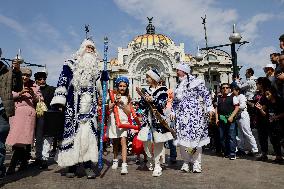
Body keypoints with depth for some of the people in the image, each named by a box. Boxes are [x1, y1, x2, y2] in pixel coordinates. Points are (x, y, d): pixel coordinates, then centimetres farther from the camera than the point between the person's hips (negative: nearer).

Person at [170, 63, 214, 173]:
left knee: (195, 137, -1)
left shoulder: (196, 82, -1)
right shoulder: (179, 86, 18)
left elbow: (206, 94, -3)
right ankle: (186, 162, 15)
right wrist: (173, 112, 17)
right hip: (182, 115, 5)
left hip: (195, 114, -5)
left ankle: (196, 163, 12)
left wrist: (209, 108, -10)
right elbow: (175, 101, 24)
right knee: (182, 138, 1)